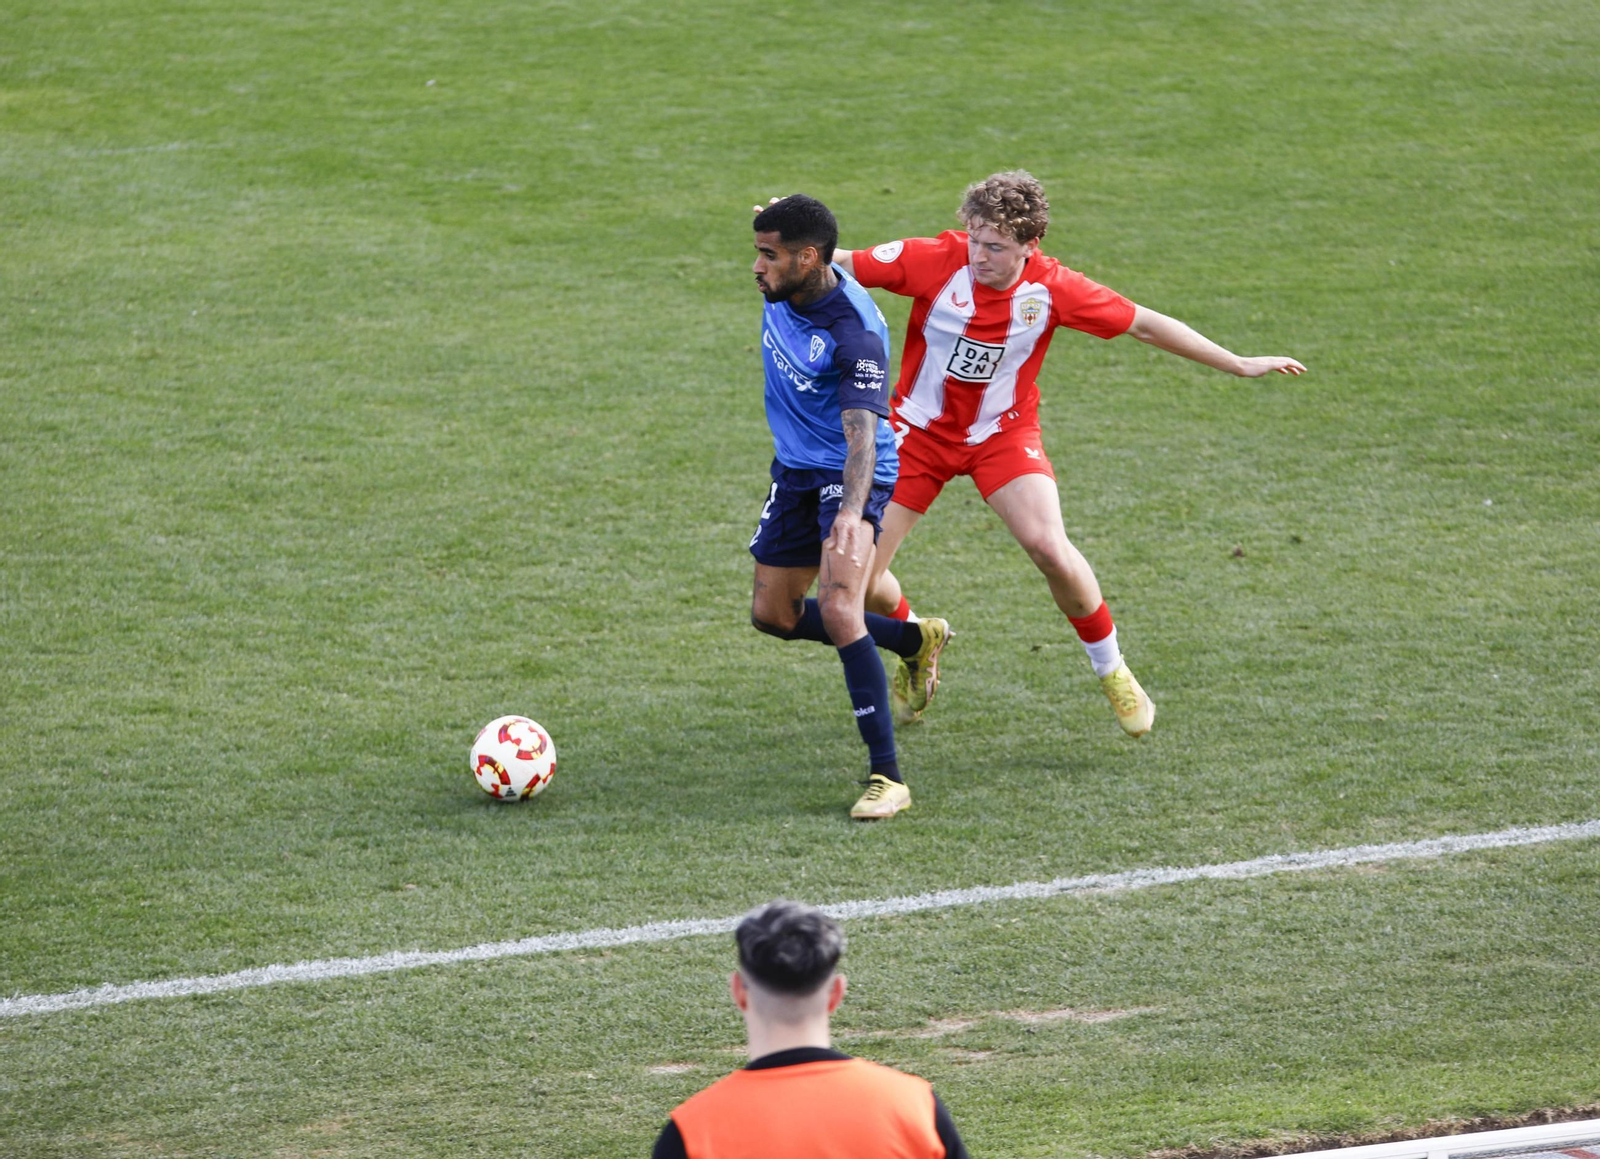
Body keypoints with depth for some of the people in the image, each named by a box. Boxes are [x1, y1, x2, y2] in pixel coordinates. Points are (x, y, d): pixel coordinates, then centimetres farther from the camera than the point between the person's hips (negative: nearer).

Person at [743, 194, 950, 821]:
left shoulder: (855, 335, -30)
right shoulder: (781, 289, -8)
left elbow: (862, 435, -38)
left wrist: (851, 515, -52)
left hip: (850, 476, -9)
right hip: (795, 469, 9)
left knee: (838, 610, -27)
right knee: (773, 615, 14)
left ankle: (887, 777, -24)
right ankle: (916, 639, 36)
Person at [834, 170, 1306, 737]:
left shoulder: (1051, 288, -16)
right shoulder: (937, 261, -20)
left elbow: (1144, 324, -6)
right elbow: (840, 264, -16)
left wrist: (1239, 365, -4)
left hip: (1002, 434, 0)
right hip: (920, 430, 0)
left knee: (1051, 549, -23)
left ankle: (1111, 670, 3)